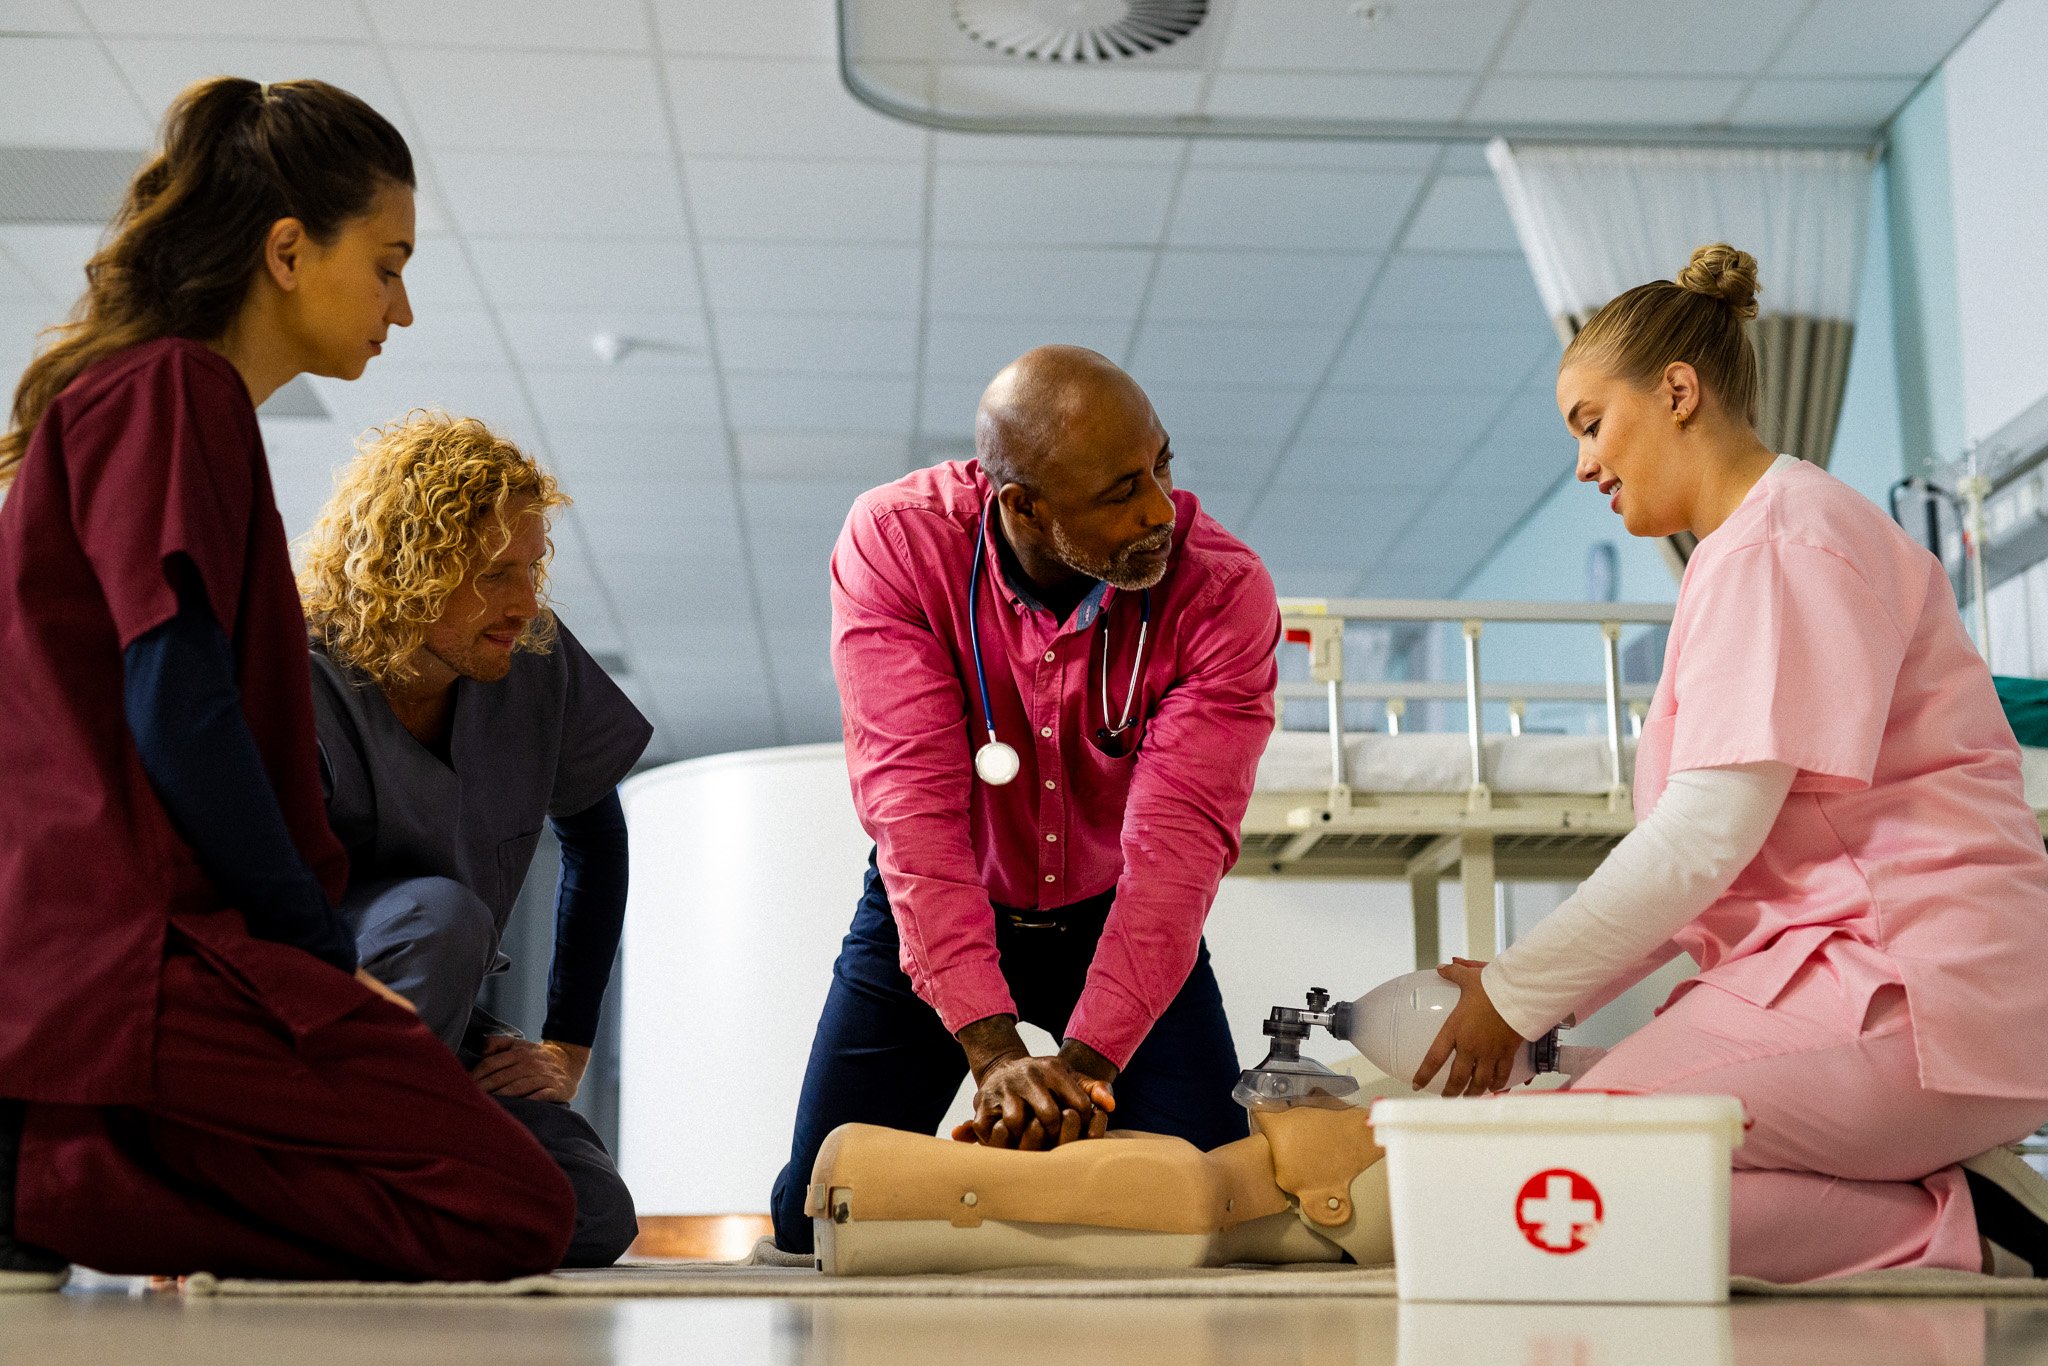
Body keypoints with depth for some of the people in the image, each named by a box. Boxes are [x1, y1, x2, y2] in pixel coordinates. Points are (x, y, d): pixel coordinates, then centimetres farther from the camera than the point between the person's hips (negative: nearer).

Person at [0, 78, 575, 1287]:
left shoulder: (176, 397, 25)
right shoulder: (168, 388, -6)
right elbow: (177, 711, -16)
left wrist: (321, 953, 13)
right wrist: (325, 947, -7)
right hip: (139, 951, -10)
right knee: (514, 1213, -15)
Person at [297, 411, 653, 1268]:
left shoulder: (537, 663, -6)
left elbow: (595, 837, 9)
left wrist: (566, 1050, 6)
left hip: (436, 1023, 5)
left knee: (593, 1219, -16)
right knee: (441, 914, -36)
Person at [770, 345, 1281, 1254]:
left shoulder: (1225, 591, -25)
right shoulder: (894, 540, -25)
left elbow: (1178, 840, -30)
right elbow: (913, 802, -31)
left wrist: (1085, 1061, -42)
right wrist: (992, 1046, -41)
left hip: (1117, 919, 0)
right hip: (933, 910, 0)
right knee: (818, 1225, -6)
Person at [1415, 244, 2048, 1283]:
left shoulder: (1777, 543, -8)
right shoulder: (1749, 549, 25)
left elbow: (1706, 836, -16)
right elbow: (1707, 865, 22)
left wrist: (1516, 994, -7)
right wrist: (1533, 1002, 13)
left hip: (1904, 995, -11)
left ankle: (1960, 1234, -15)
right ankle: (1947, 1204, -5)